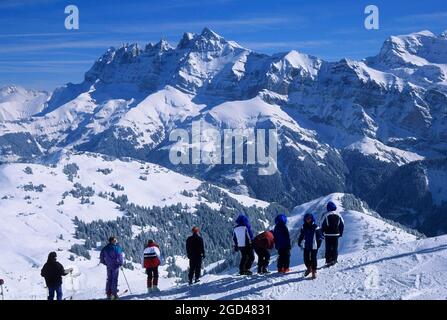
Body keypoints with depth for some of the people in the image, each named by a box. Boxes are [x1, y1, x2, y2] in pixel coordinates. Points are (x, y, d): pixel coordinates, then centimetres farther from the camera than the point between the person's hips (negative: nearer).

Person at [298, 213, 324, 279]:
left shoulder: (315, 227, -9)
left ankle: (314, 271, 12)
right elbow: (301, 235, 16)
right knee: (306, 258, 7)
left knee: (313, 259, -1)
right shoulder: (304, 227, 4)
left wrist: (319, 243, -11)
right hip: (306, 246, 4)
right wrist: (299, 242, 11)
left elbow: (320, 236, -5)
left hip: (314, 246, -4)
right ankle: (309, 268, 32)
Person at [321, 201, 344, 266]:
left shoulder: (326, 216, -9)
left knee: (328, 248, 3)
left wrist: (322, 232, 4)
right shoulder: (338, 215, 3)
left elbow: (323, 225, -9)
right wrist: (340, 233, 16)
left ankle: (328, 261, 2)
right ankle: (334, 260, 7)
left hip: (328, 234, -2)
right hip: (336, 234, 2)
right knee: (335, 248, 9)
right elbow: (342, 225, 7)